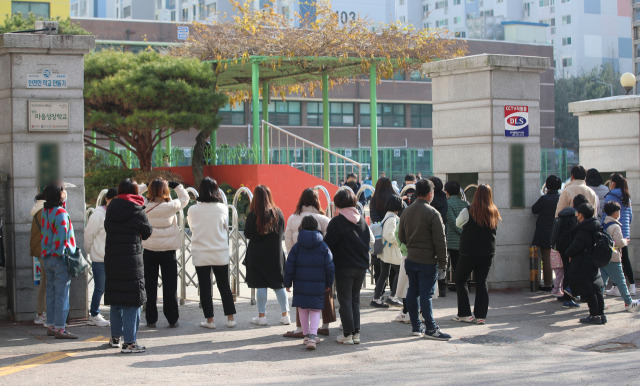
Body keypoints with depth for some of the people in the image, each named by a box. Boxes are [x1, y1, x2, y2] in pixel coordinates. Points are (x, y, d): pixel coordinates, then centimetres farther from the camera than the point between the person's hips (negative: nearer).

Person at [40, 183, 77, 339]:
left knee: (51, 292, 13)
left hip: (47, 257, 9)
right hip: (59, 257, -9)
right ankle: (60, 328, -4)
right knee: (62, 294, -5)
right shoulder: (60, 213, -17)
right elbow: (62, 237, -21)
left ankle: (51, 326, 19)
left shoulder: (45, 211, 8)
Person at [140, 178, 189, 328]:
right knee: (170, 286, 7)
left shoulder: (144, 207, -9)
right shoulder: (171, 206, -12)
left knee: (150, 286, 9)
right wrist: (177, 186, 15)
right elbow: (185, 198, 7)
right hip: (168, 250, -1)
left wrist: (145, 187, 11)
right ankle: (172, 320, 11)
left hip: (149, 251, 1)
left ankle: (151, 319, 11)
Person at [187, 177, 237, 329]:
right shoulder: (223, 208, -8)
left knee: (205, 287, 6)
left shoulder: (193, 210, -8)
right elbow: (226, 228, 5)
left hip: (200, 255, -1)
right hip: (220, 254, 1)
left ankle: (209, 320, 8)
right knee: (224, 286, 11)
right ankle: (230, 318, 12)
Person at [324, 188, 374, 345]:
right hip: (361, 266, 5)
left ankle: (348, 334, -2)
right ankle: (356, 333, 11)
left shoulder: (336, 221, -11)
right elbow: (370, 241, 14)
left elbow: (328, 244, -10)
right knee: (355, 300, 13)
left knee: (345, 301, 0)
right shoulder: (362, 220, 6)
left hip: (343, 267, -5)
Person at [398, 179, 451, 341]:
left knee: (412, 292, 11)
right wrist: (442, 264, -10)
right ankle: (430, 329, 0)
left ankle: (416, 326, 19)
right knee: (426, 294, -5)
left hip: (410, 259, 6)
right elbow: (440, 241, -14)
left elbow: (401, 237, 14)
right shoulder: (432, 213, -13)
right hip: (427, 261, -6)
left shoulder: (406, 212, 6)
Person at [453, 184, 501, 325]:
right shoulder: (494, 212, 1)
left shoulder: (469, 211, -13)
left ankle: (465, 314, 5)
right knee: (482, 282, 10)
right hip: (488, 252, 4)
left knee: (460, 280, 9)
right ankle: (481, 315, 7)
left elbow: (458, 223, 4)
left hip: (469, 251, -4)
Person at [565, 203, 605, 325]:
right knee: (597, 290, 11)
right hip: (594, 266, 9)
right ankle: (601, 315, 15)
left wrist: (569, 254, 3)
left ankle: (595, 316, -2)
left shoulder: (583, 233, -19)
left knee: (588, 292, -4)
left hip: (582, 267, -9)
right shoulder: (596, 229, 9)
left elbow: (572, 250, -21)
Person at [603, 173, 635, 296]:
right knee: (625, 258, 12)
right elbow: (630, 215, 16)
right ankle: (632, 286, 13)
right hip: (625, 233, 7)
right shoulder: (627, 197, 11)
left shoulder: (610, 196, -10)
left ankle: (616, 288, -1)